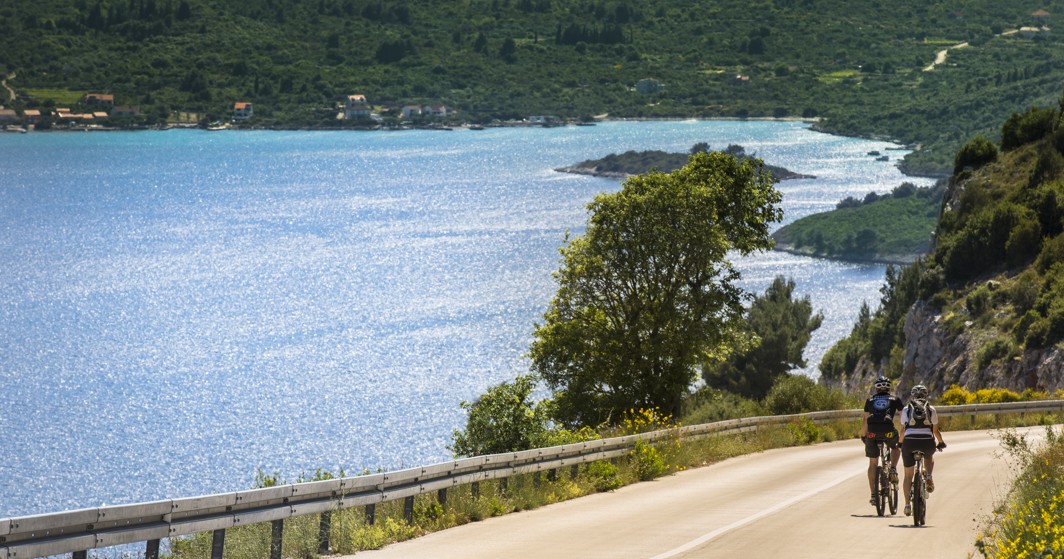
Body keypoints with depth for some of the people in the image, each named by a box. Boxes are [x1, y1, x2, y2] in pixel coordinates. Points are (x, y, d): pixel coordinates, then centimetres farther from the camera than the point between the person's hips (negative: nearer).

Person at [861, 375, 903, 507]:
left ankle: (873, 494, 8)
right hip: (888, 430, -1)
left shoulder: (870, 400, 23)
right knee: (896, 447, 32)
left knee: (873, 463, 12)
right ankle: (893, 470, 6)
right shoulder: (895, 399, 20)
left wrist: (863, 435, 31)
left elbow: (865, 419, 22)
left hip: (872, 431, 1)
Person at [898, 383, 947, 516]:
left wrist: (900, 443, 32)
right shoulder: (931, 409, 15)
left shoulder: (906, 409, 15)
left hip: (909, 442, 0)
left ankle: (907, 504, 5)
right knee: (929, 456, 37)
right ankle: (928, 477, 10)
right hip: (927, 442, 0)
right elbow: (936, 430, 18)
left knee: (908, 475, 14)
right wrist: (941, 443, 34)